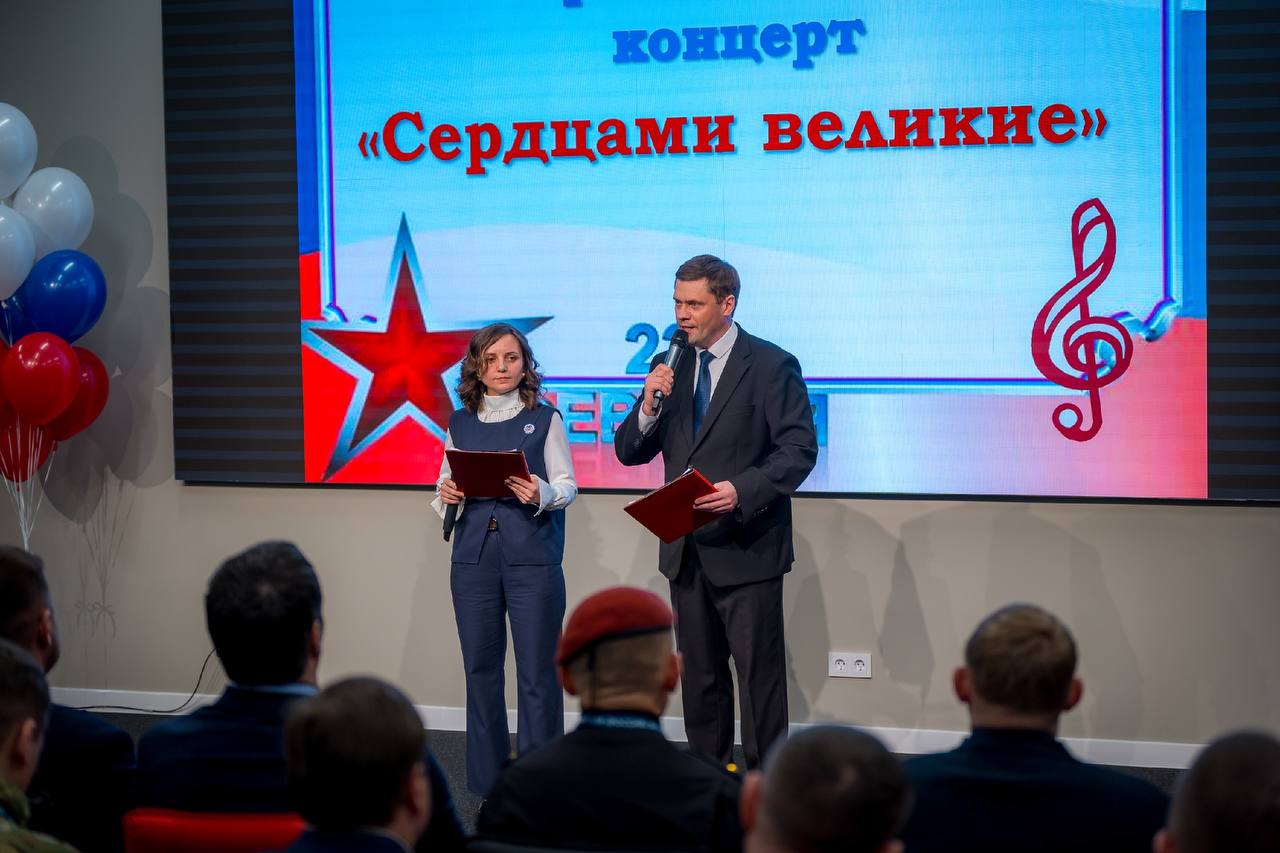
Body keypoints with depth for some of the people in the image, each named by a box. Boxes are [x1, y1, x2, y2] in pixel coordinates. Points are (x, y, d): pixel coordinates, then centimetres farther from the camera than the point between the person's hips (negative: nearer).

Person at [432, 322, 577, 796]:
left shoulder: (545, 419, 2)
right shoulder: (460, 424, 11)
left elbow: (568, 485, 1)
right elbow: (447, 486, 14)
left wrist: (542, 494, -20)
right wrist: (447, 496, -8)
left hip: (532, 556, -3)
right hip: (474, 556, 3)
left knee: (537, 670, -4)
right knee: (480, 668, 7)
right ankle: (488, 781, 17)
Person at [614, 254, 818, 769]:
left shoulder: (771, 366, -7)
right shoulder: (668, 368, 9)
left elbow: (800, 451, -12)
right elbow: (629, 453, 9)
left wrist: (742, 490, -26)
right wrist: (648, 405, -11)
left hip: (746, 548, -6)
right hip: (686, 550, 6)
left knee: (759, 676, -3)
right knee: (700, 676, 14)